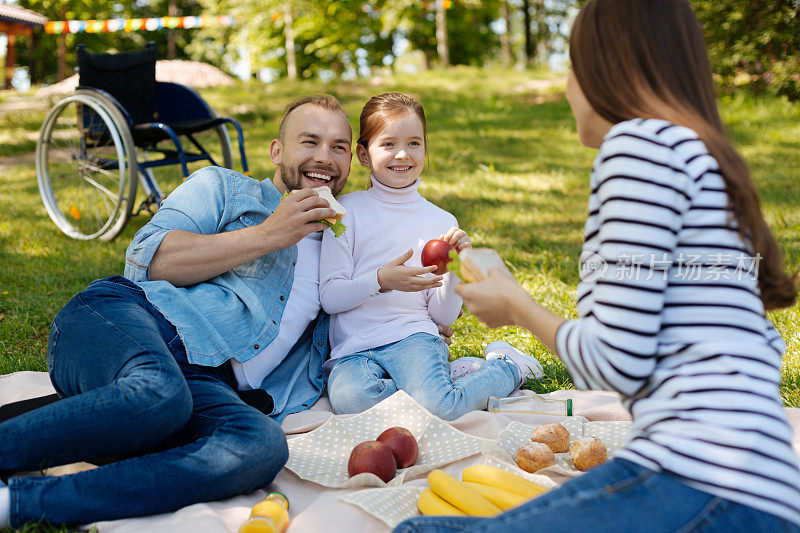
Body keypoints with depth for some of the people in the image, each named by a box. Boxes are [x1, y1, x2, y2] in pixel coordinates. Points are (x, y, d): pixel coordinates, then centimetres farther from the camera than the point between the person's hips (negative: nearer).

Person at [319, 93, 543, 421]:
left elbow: (444, 316, 7)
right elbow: (329, 298, -3)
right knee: (349, 398, -33)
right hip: (354, 350, 0)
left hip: (412, 336, 0)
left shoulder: (441, 222, 7)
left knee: (438, 407, -30)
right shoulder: (346, 210, 2)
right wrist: (381, 280, -19)